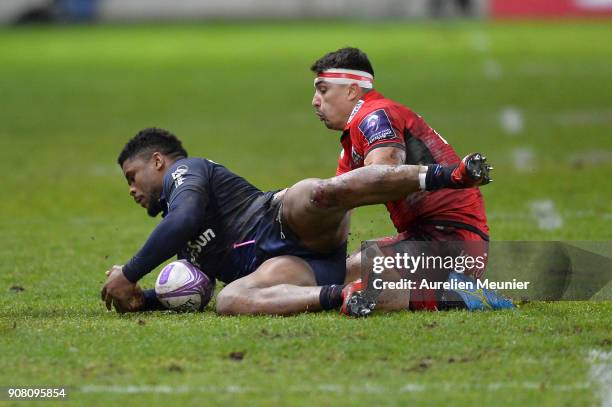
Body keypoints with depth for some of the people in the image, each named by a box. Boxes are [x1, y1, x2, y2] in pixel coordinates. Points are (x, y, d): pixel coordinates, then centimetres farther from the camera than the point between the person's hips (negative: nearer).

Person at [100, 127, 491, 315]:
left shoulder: (186, 171, 10)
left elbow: (184, 220, -11)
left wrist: (128, 275, -5)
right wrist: (143, 299, 19)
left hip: (292, 224, -6)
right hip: (287, 264, 6)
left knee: (322, 193, -43)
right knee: (228, 301, -31)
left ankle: (448, 175, -40)